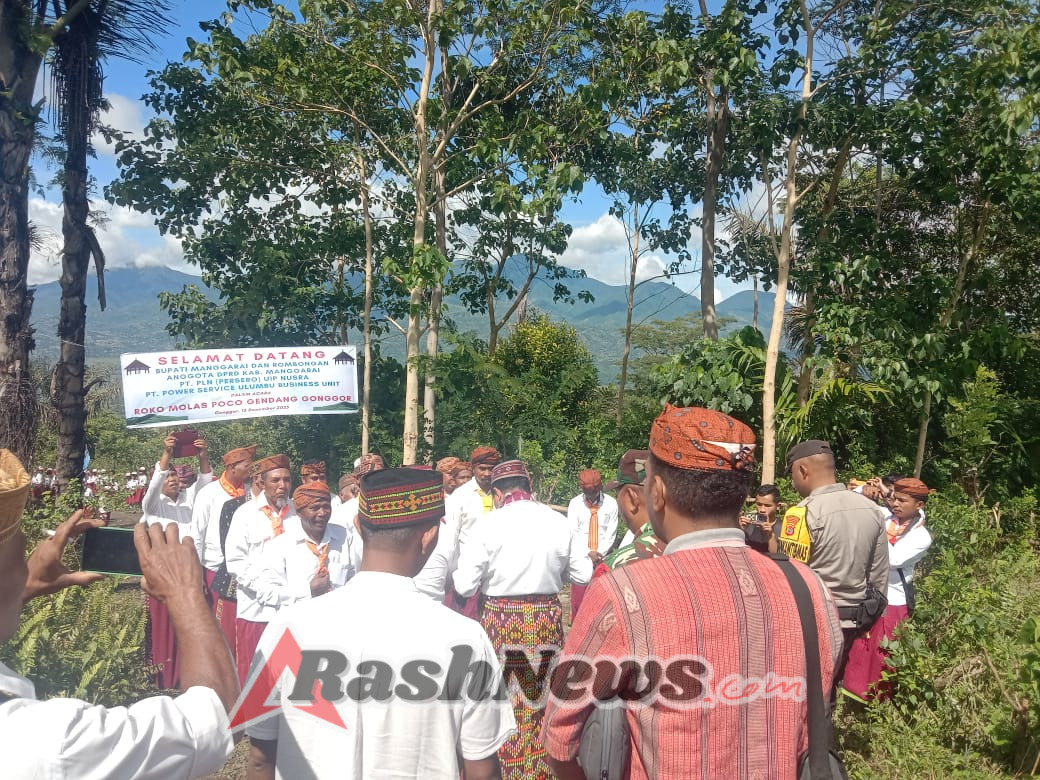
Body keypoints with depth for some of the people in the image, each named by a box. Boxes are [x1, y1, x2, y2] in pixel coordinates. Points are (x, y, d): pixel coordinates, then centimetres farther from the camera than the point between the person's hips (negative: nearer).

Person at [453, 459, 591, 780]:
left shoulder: (487, 524, -13)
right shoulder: (557, 522, -4)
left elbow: (464, 586, -14)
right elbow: (583, 574, 4)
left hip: (501, 620, -3)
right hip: (547, 619, 3)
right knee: (543, 696, 18)